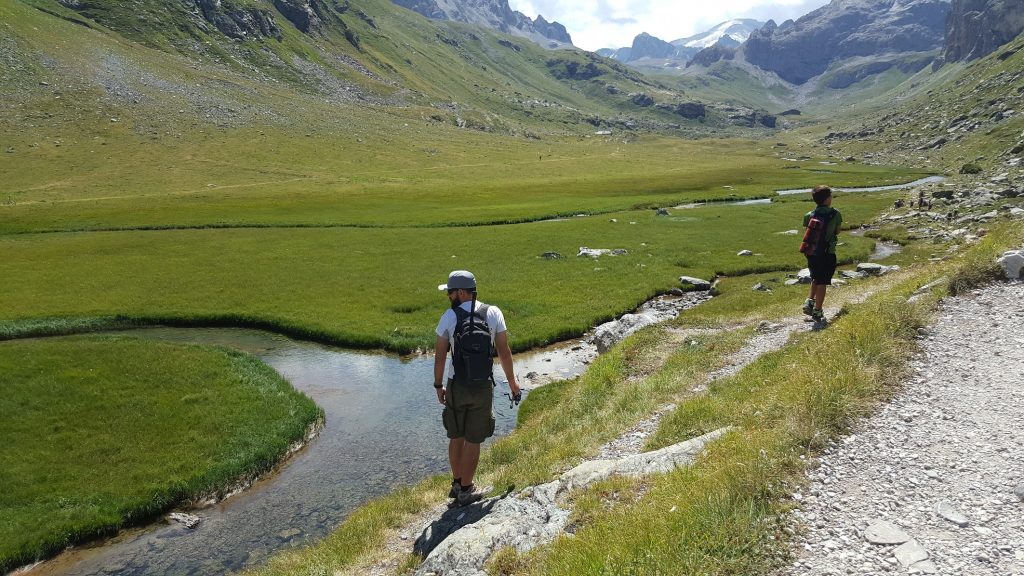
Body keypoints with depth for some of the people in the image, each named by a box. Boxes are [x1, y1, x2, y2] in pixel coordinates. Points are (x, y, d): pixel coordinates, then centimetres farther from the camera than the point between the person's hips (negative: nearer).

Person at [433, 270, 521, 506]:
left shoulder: (449, 316, -7)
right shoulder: (493, 313, -4)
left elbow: (440, 355, -4)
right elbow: (504, 352, -2)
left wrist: (438, 385, 9)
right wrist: (512, 382, 9)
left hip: (456, 386, 0)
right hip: (483, 387, 0)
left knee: (456, 437, 18)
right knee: (473, 440, 10)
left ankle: (457, 484, 32)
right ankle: (466, 490, 21)